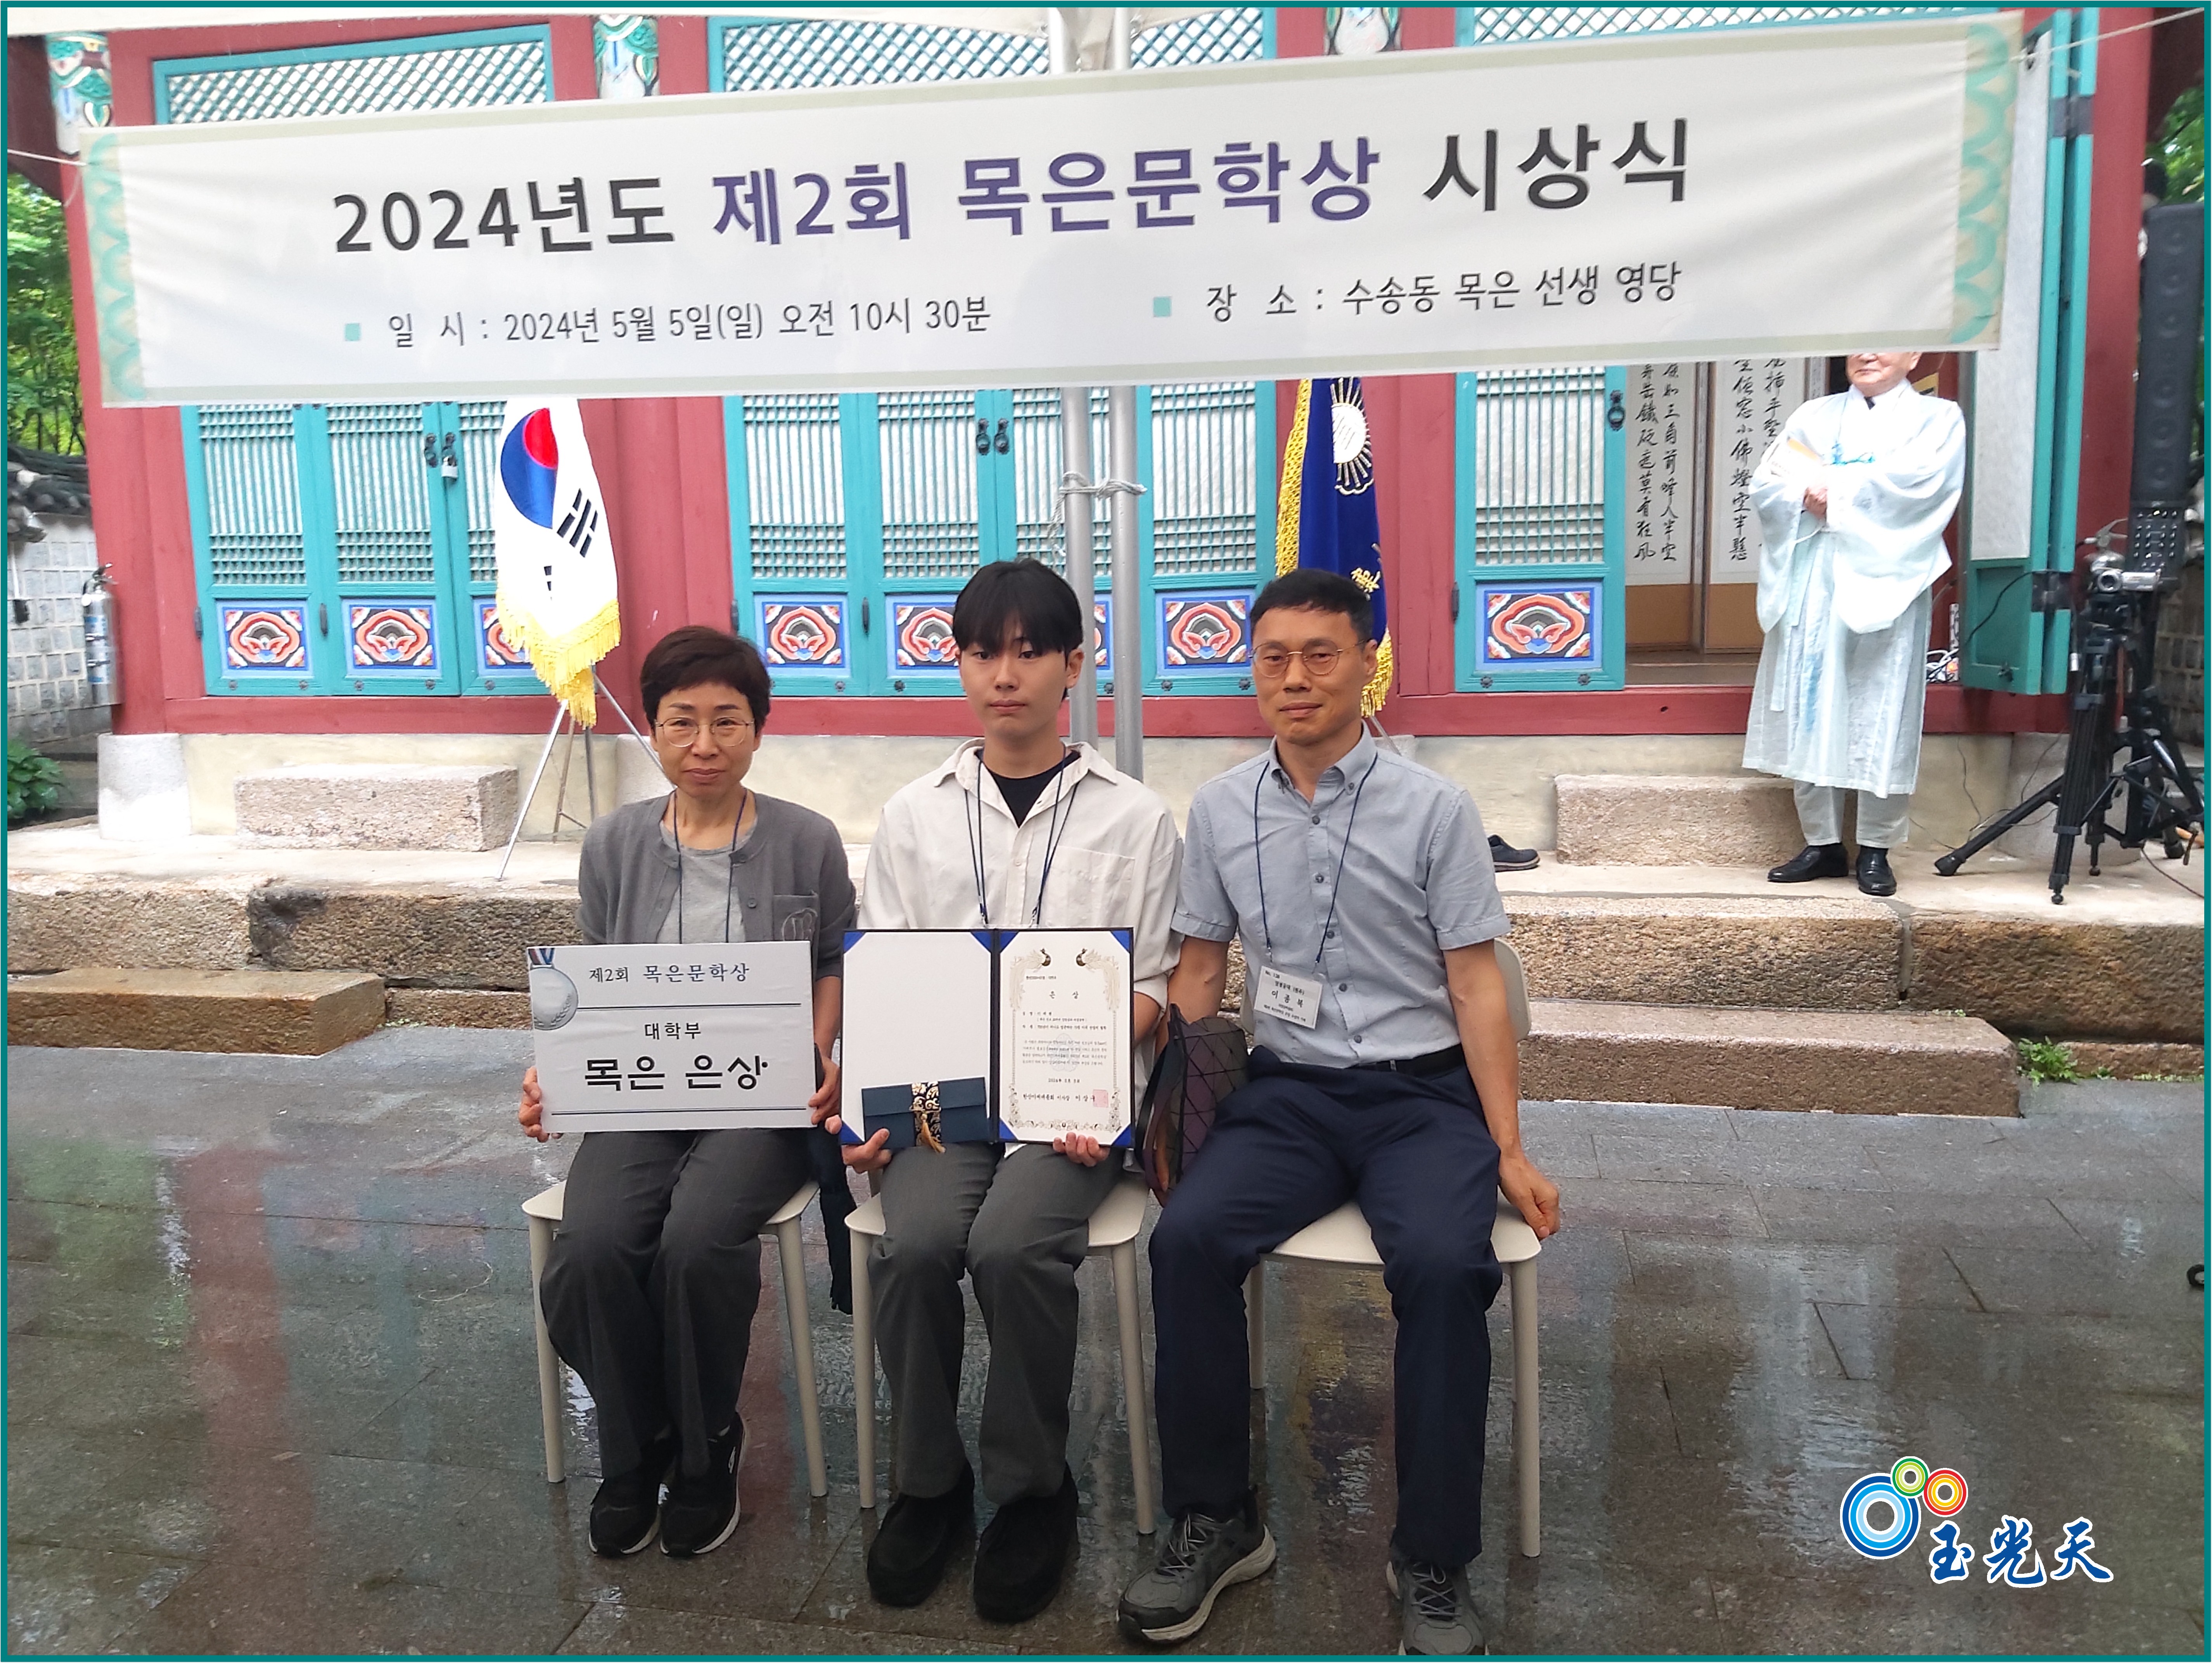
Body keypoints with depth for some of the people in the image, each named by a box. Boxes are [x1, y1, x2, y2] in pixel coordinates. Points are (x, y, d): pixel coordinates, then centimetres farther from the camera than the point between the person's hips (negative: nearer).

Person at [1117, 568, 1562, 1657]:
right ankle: (1214, 1522, -7)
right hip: (1287, 1091, 2)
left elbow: (1476, 985, -1)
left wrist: (1509, 1150, -7)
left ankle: (1433, 1562, -11)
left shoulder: (1434, 810, -1)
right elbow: (1197, 976, 12)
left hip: (1423, 1094, -2)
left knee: (1441, 1263, -31)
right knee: (1188, 1238, -26)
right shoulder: (1218, 810, 7)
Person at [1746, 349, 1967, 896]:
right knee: (1808, 716, 3)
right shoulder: (1814, 416, 18)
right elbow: (1765, 483, 6)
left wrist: (1831, 488, -10)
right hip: (1809, 589, 3)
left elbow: (1916, 481, -12)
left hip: (1881, 588, -3)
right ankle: (1821, 844, 12)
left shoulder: (1936, 419, 9)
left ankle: (1875, 851, 6)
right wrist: (1807, 499, -14)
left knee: (1879, 721, -3)